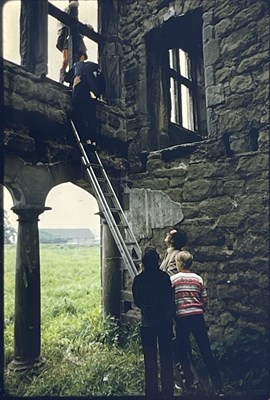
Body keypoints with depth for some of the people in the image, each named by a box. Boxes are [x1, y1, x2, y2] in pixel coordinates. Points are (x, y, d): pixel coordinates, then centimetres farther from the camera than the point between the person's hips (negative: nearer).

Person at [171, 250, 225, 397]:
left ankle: (189, 381, 20)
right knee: (206, 352, 7)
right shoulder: (198, 278, 6)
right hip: (198, 317, 3)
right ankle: (219, 388, 8)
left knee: (182, 351, 16)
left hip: (182, 318, -3)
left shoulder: (173, 279, -3)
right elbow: (204, 300, 9)